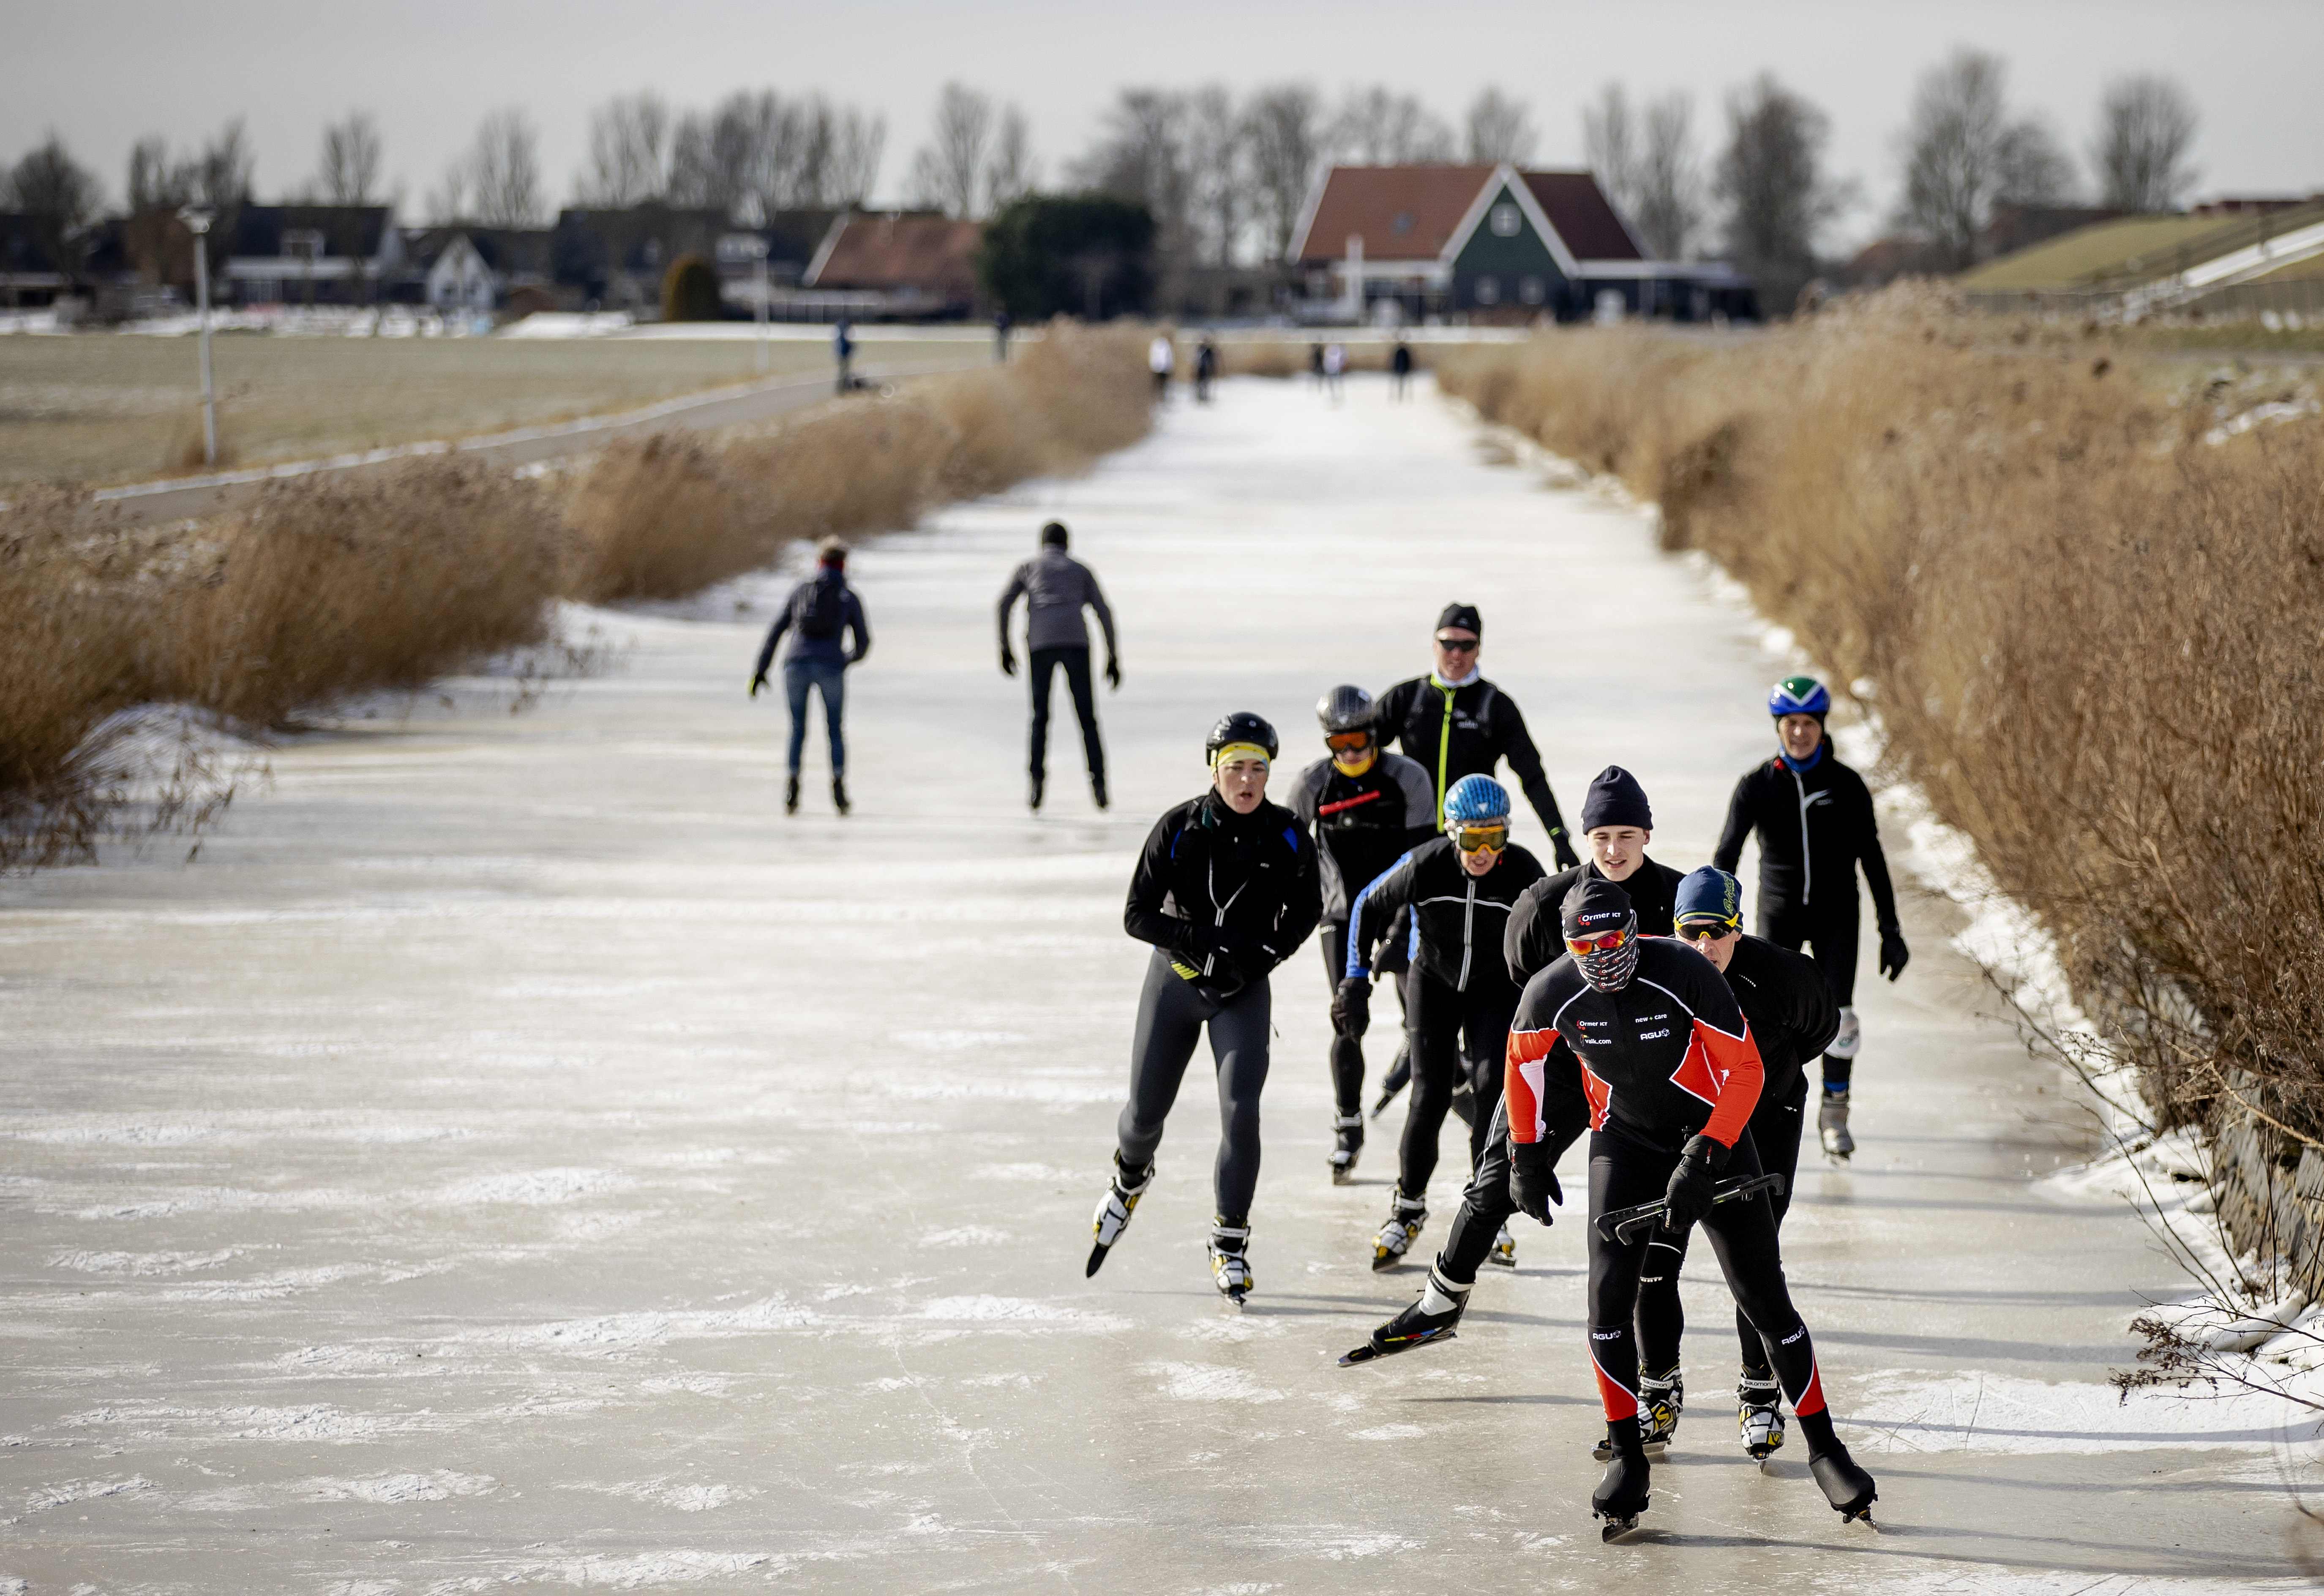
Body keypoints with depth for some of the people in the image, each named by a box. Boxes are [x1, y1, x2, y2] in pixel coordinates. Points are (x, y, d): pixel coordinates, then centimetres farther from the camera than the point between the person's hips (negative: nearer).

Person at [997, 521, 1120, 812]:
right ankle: (1098, 783, -6)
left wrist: (1005, 649, 11)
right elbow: (1104, 613, 16)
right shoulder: (1081, 571, 26)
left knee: (1040, 717, 8)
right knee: (1087, 717, 7)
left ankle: (1038, 782, -9)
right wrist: (1113, 658, 18)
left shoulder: (1027, 568, 24)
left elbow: (1005, 603, 9)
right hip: (1076, 642, 0)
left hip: (1040, 645, 0)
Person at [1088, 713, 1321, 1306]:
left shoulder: (1288, 837, -11)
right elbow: (1138, 916, -13)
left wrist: (1266, 952, -12)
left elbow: (1305, 910, 5)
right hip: (1174, 980, 0)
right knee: (1146, 1110, 11)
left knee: (1240, 1112, -15)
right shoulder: (1179, 829, -15)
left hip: (1244, 991, 0)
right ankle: (1130, 1180, 47)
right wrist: (1205, 938, -25)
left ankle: (1230, 1244, -1)